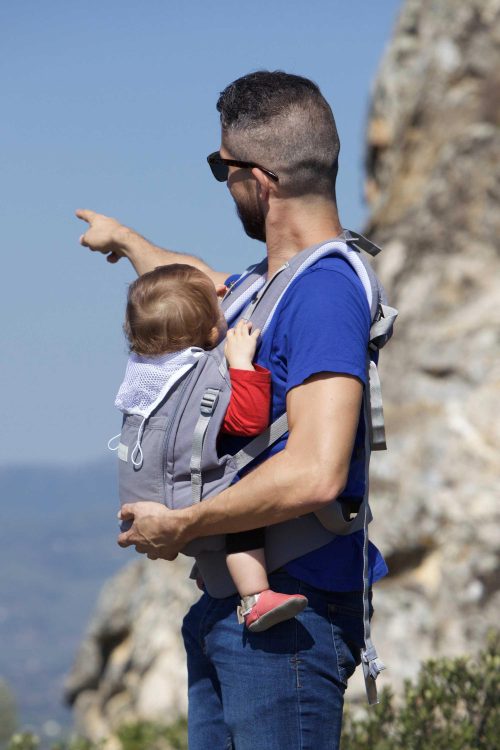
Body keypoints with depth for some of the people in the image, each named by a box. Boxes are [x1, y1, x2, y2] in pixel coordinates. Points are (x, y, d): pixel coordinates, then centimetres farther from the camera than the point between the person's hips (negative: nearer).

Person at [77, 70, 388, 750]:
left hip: (289, 617, -10)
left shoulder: (325, 291, -19)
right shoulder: (271, 280, 13)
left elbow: (314, 474, -29)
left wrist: (177, 526, -18)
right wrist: (126, 241, 57)